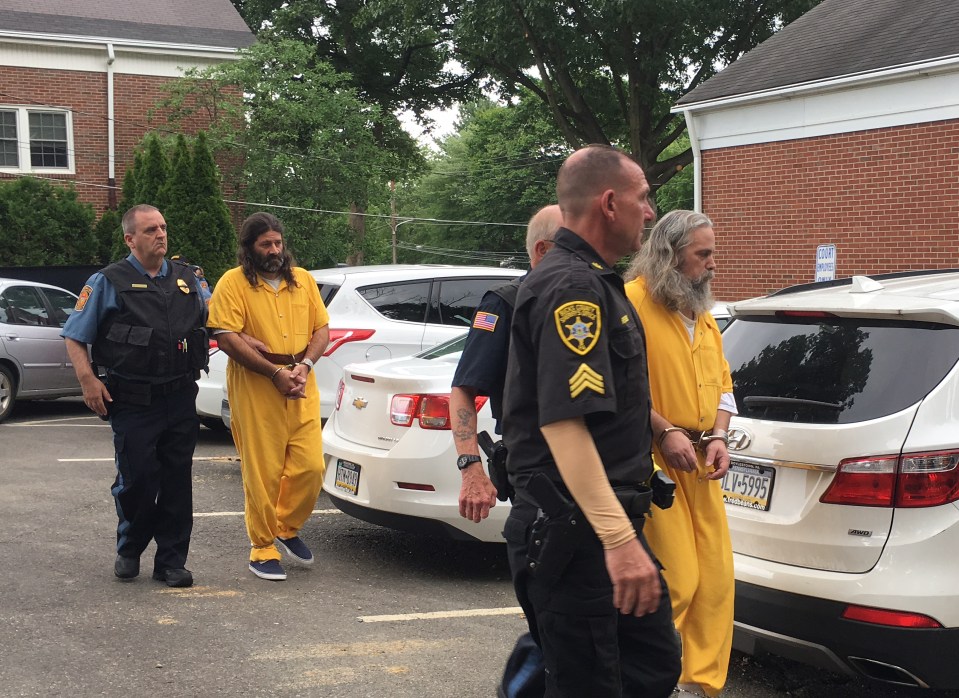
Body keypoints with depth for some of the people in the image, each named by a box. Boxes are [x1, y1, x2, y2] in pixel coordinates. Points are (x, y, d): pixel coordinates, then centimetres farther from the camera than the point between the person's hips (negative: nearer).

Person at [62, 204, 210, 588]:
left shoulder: (188, 280, 13)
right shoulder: (108, 282, 2)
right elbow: (74, 336, 3)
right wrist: (87, 378, -10)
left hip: (180, 398, 3)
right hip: (133, 401, -3)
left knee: (178, 481, 4)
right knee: (136, 479, 0)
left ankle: (171, 560, 13)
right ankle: (129, 550, 24)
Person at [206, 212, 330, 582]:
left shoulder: (302, 279, 13)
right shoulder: (233, 283, -3)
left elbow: (322, 329, 14)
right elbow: (227, 338, -11)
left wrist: (305, 365, -6)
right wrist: (276, 373, -16)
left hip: (301, 389, 4)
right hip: (255, 391, -4)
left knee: (310, 466, 0)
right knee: (263, 473, -2)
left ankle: (287, 528, 25)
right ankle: (263, 550, 9)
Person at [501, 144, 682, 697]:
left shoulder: (593, 281, 16)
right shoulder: (573, 287, -18)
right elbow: (563, 422, -28)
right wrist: (619, 539, -33)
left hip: (607, 526, 10)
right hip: (577, 533, -10)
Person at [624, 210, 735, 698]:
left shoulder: (702, 315, 19)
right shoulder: (633, 302, -10)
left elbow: (722, 385, 21)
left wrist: (718, 438, 5)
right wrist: (665, 432, -17)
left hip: (699, 463, 8)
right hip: (653, 459, -8)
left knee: (716, 578, 6)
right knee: (676, 584, -11)